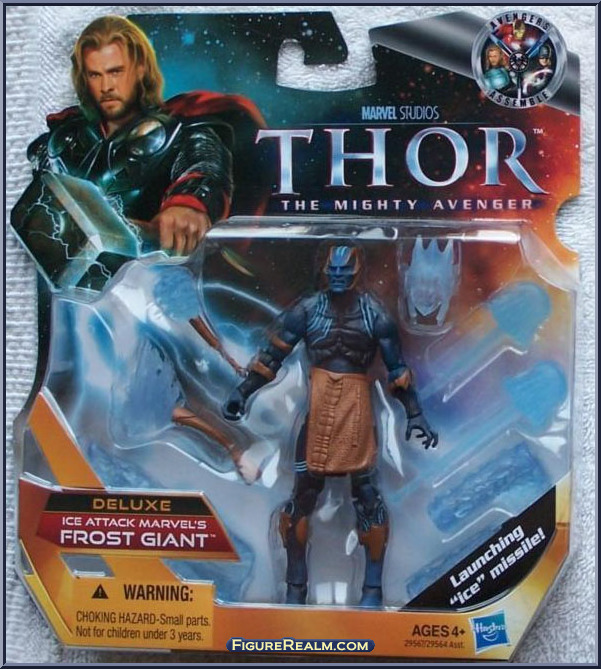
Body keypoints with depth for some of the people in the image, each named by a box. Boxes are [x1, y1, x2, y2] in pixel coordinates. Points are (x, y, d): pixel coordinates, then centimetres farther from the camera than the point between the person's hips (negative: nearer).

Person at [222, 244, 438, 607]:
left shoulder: (374, 312, -1)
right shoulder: (308, 309, 2)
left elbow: (397, 366, 3)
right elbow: (273, 354, 3)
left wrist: (414, 414, 0)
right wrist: (244, 392, -5)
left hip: (357, 407, -1)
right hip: (318, 406, 2)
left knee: (367, 492, 0)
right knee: (303, 489, 2)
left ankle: (374, 588, 13)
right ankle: (296, 585, 16)